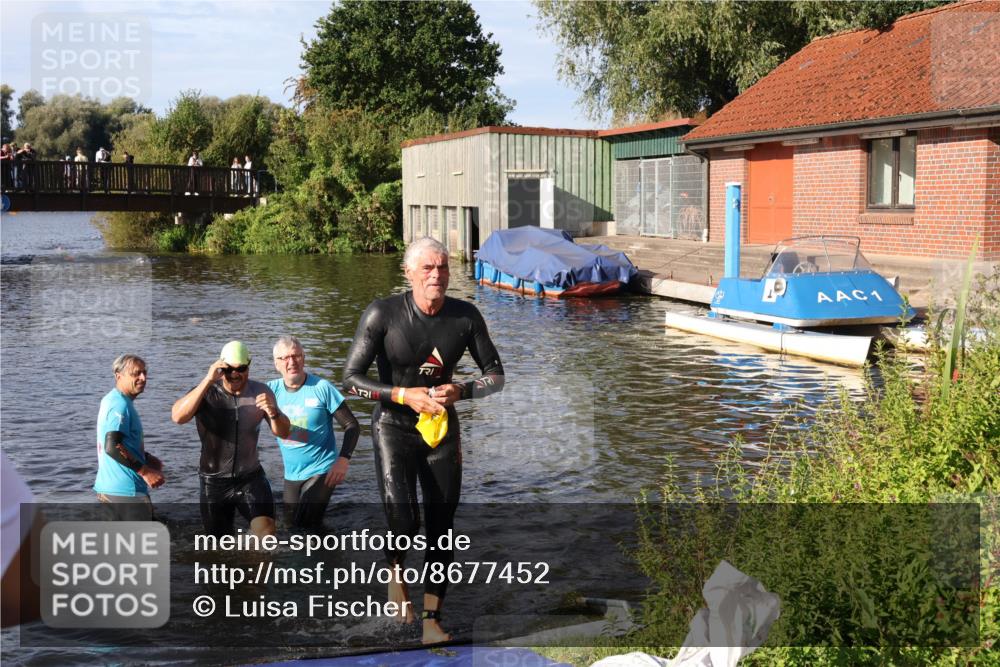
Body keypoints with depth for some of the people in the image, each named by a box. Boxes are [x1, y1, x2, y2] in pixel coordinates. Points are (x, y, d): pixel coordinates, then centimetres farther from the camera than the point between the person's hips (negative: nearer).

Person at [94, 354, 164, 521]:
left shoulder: (112, 400, 14)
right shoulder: (120, 405, -17)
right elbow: (112, 447, -27)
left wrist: (147, 458, 12)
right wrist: (145, 471, -22)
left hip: (111, 487, 10)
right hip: (126, 490, -10)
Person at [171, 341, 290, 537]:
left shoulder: (260, 392, -6)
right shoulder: (206, 392, -14)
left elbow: (283, 433, -4)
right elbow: (178, 417, -32)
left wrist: (273, 413, -27)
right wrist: (208, 380, -37)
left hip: (251, 477, 1)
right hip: (215, 481, -1)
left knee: (266, 531, -20)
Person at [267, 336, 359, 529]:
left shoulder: (321, 388, -12)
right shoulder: (272, 389, -2)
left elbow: (352, 426, -9)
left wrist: (343, 460, -21)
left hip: (322, 471, -5)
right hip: (292, 475, 5)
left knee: (307, 526, -14)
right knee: (292, 525, 16)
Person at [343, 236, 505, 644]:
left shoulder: (465, 317, -8)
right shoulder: (383, 314, -17)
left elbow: (495, 376, 0)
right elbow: (351, 380, -14)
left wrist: (459, 391, -19)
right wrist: (405, 395, -25)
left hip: (442, 428, 3)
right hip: (394, 428, -3)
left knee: (441, 529, 6)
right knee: (403, 519, -22)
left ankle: (432, 621, 21)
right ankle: (396, 572, 13)